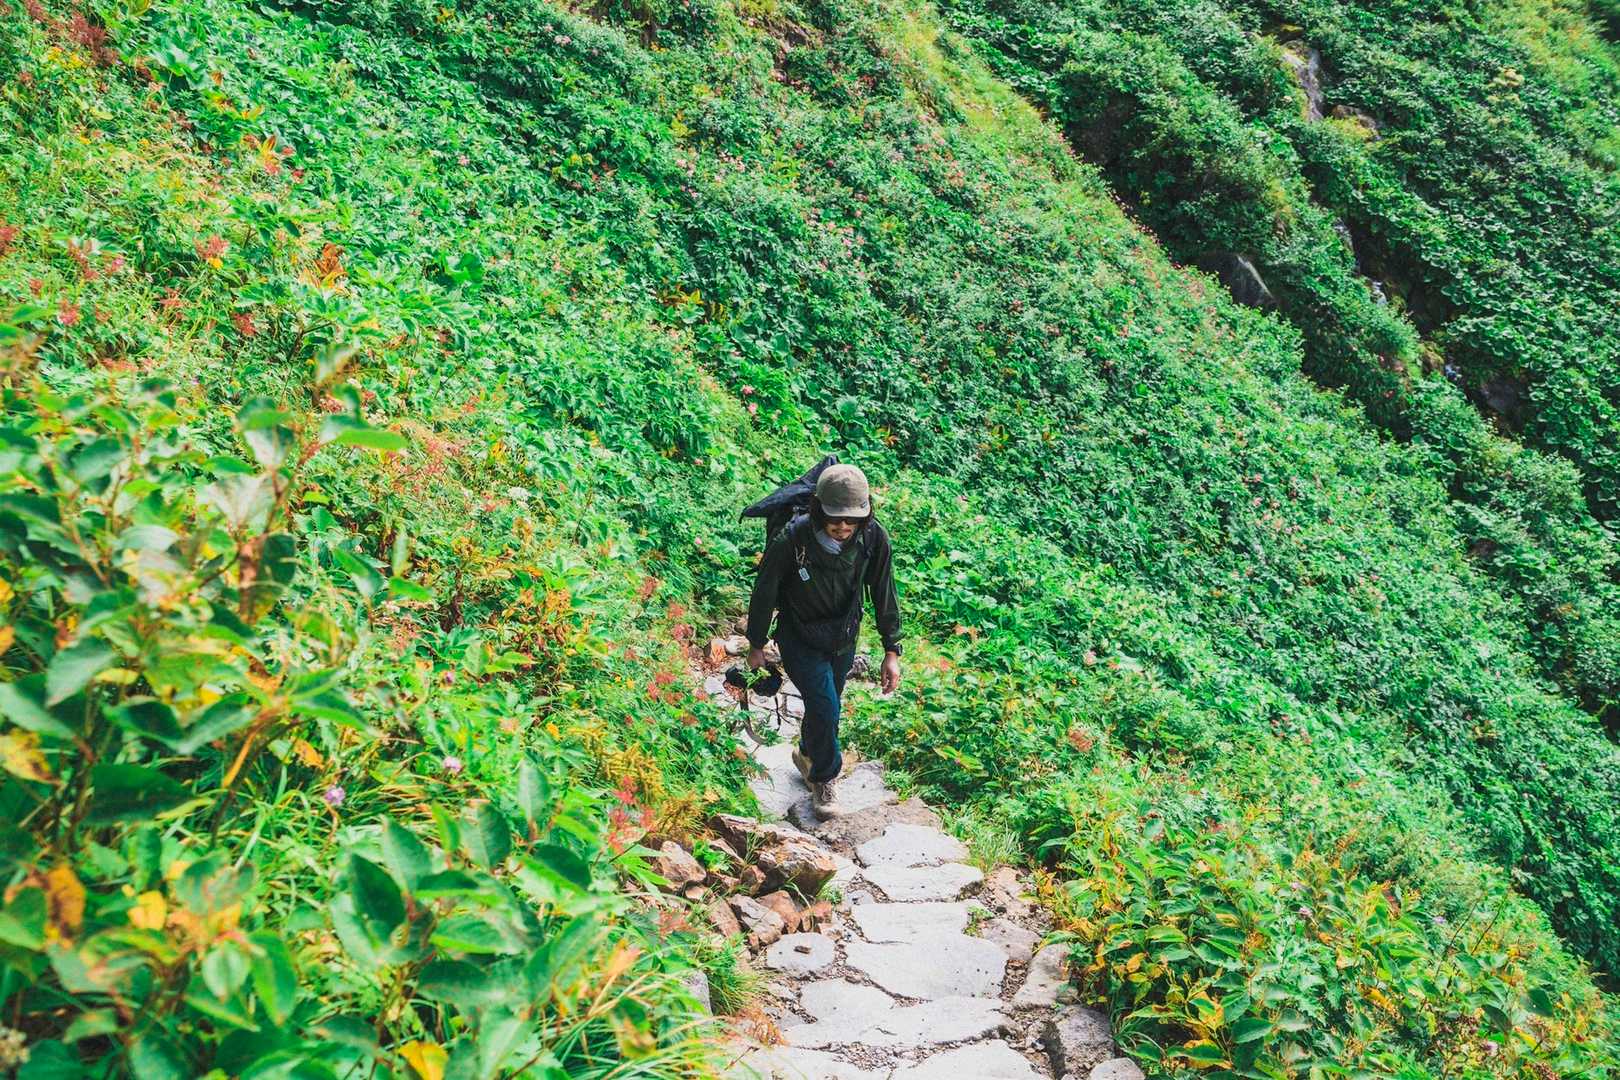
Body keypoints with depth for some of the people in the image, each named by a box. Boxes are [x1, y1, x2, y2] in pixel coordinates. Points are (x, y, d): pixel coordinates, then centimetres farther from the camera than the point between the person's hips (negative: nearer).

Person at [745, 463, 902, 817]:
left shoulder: (874, 539, -23)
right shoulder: (790, 541, -31)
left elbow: (884, 594, -8)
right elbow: (764, 592, -15)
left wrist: (892, 651, -5)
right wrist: (756, 645, -4)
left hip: (843, 638, 4)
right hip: (800, 638, -4)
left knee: (827, 705, 21)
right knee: (824, 707, -13)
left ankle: (807, 754, 51)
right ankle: (825, 777, 13)